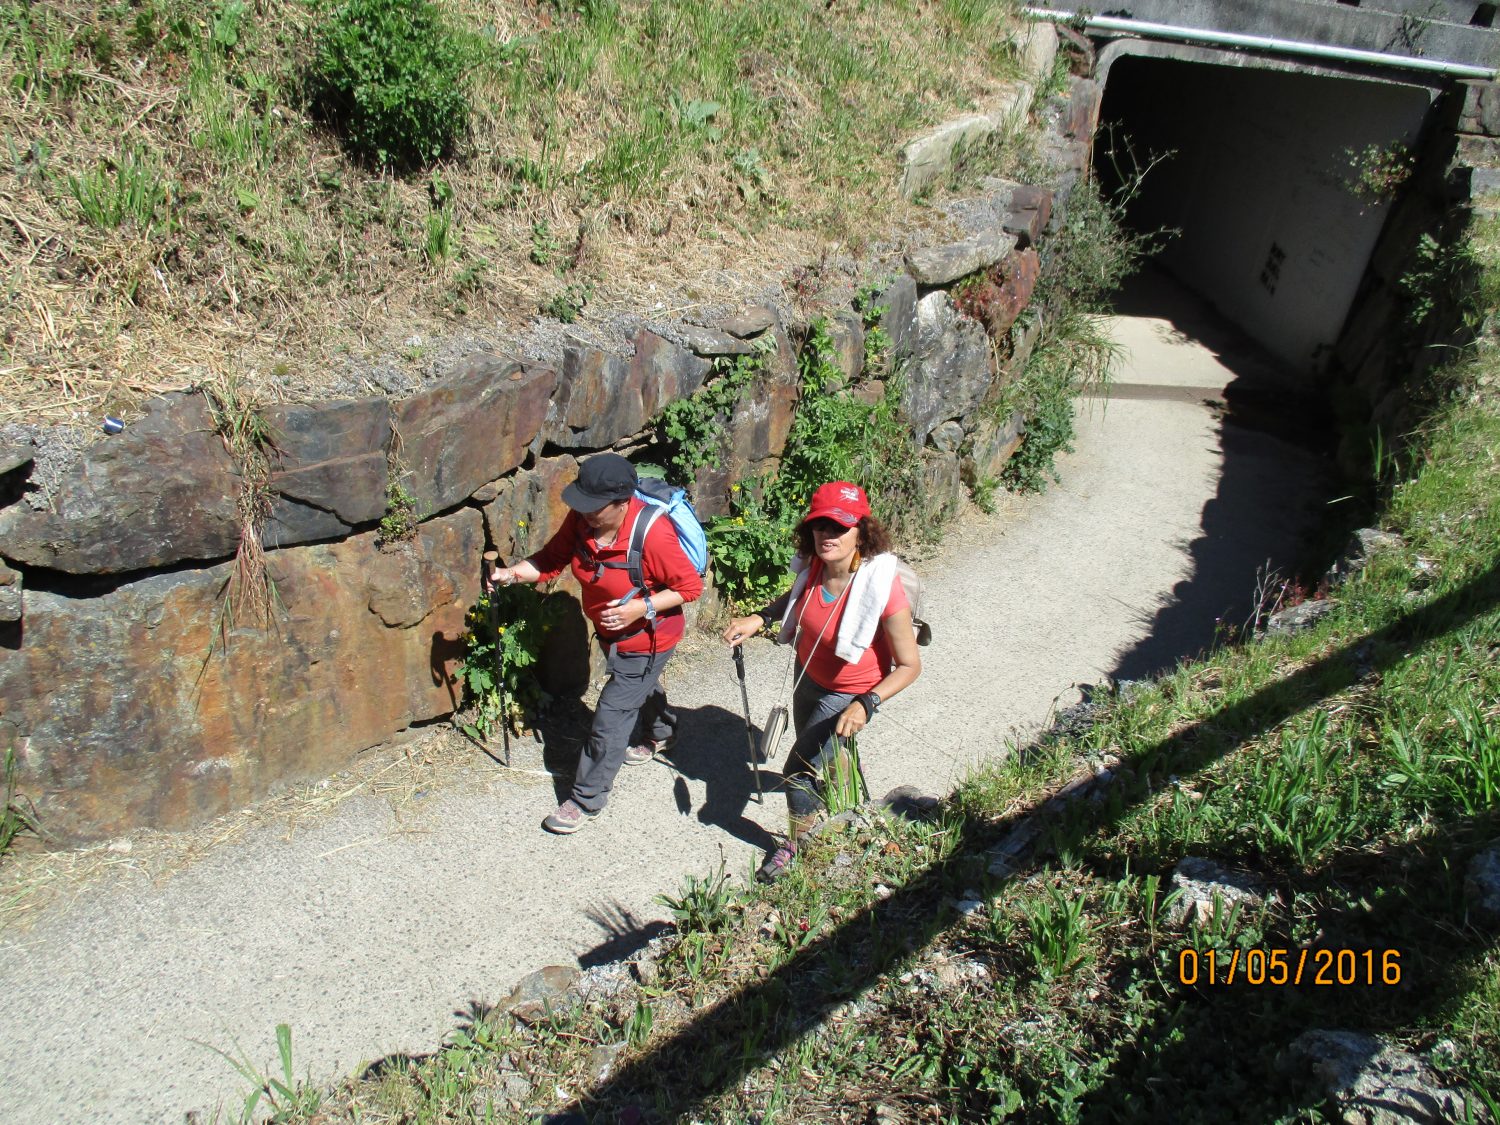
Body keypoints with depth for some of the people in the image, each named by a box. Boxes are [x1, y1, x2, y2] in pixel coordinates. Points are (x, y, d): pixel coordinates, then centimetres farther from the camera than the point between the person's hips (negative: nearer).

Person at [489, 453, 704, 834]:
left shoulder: (653, 535, -36)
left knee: (611, 718, -1)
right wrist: (512, 573, -23)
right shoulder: (581, 520, -17)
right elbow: (552, 559, -6)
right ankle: (660, 733, 64)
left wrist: (640, 608, -33)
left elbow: (691, 586, -24)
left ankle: (587, 800, 18)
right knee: (641, 687, 33)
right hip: (610, 631, 7)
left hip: (646, 639, -7)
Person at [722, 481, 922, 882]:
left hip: (848, 694, -6)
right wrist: (758, 618, -11)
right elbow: (796, 597, 6)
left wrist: (866, 704, -35)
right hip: (809, 675, 6)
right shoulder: (813, 567, -20)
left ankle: (797, 845, 31)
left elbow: (909, 665, -24)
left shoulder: (882, 589, -35)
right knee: (817, 752, 29)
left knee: (798, 771, 0)